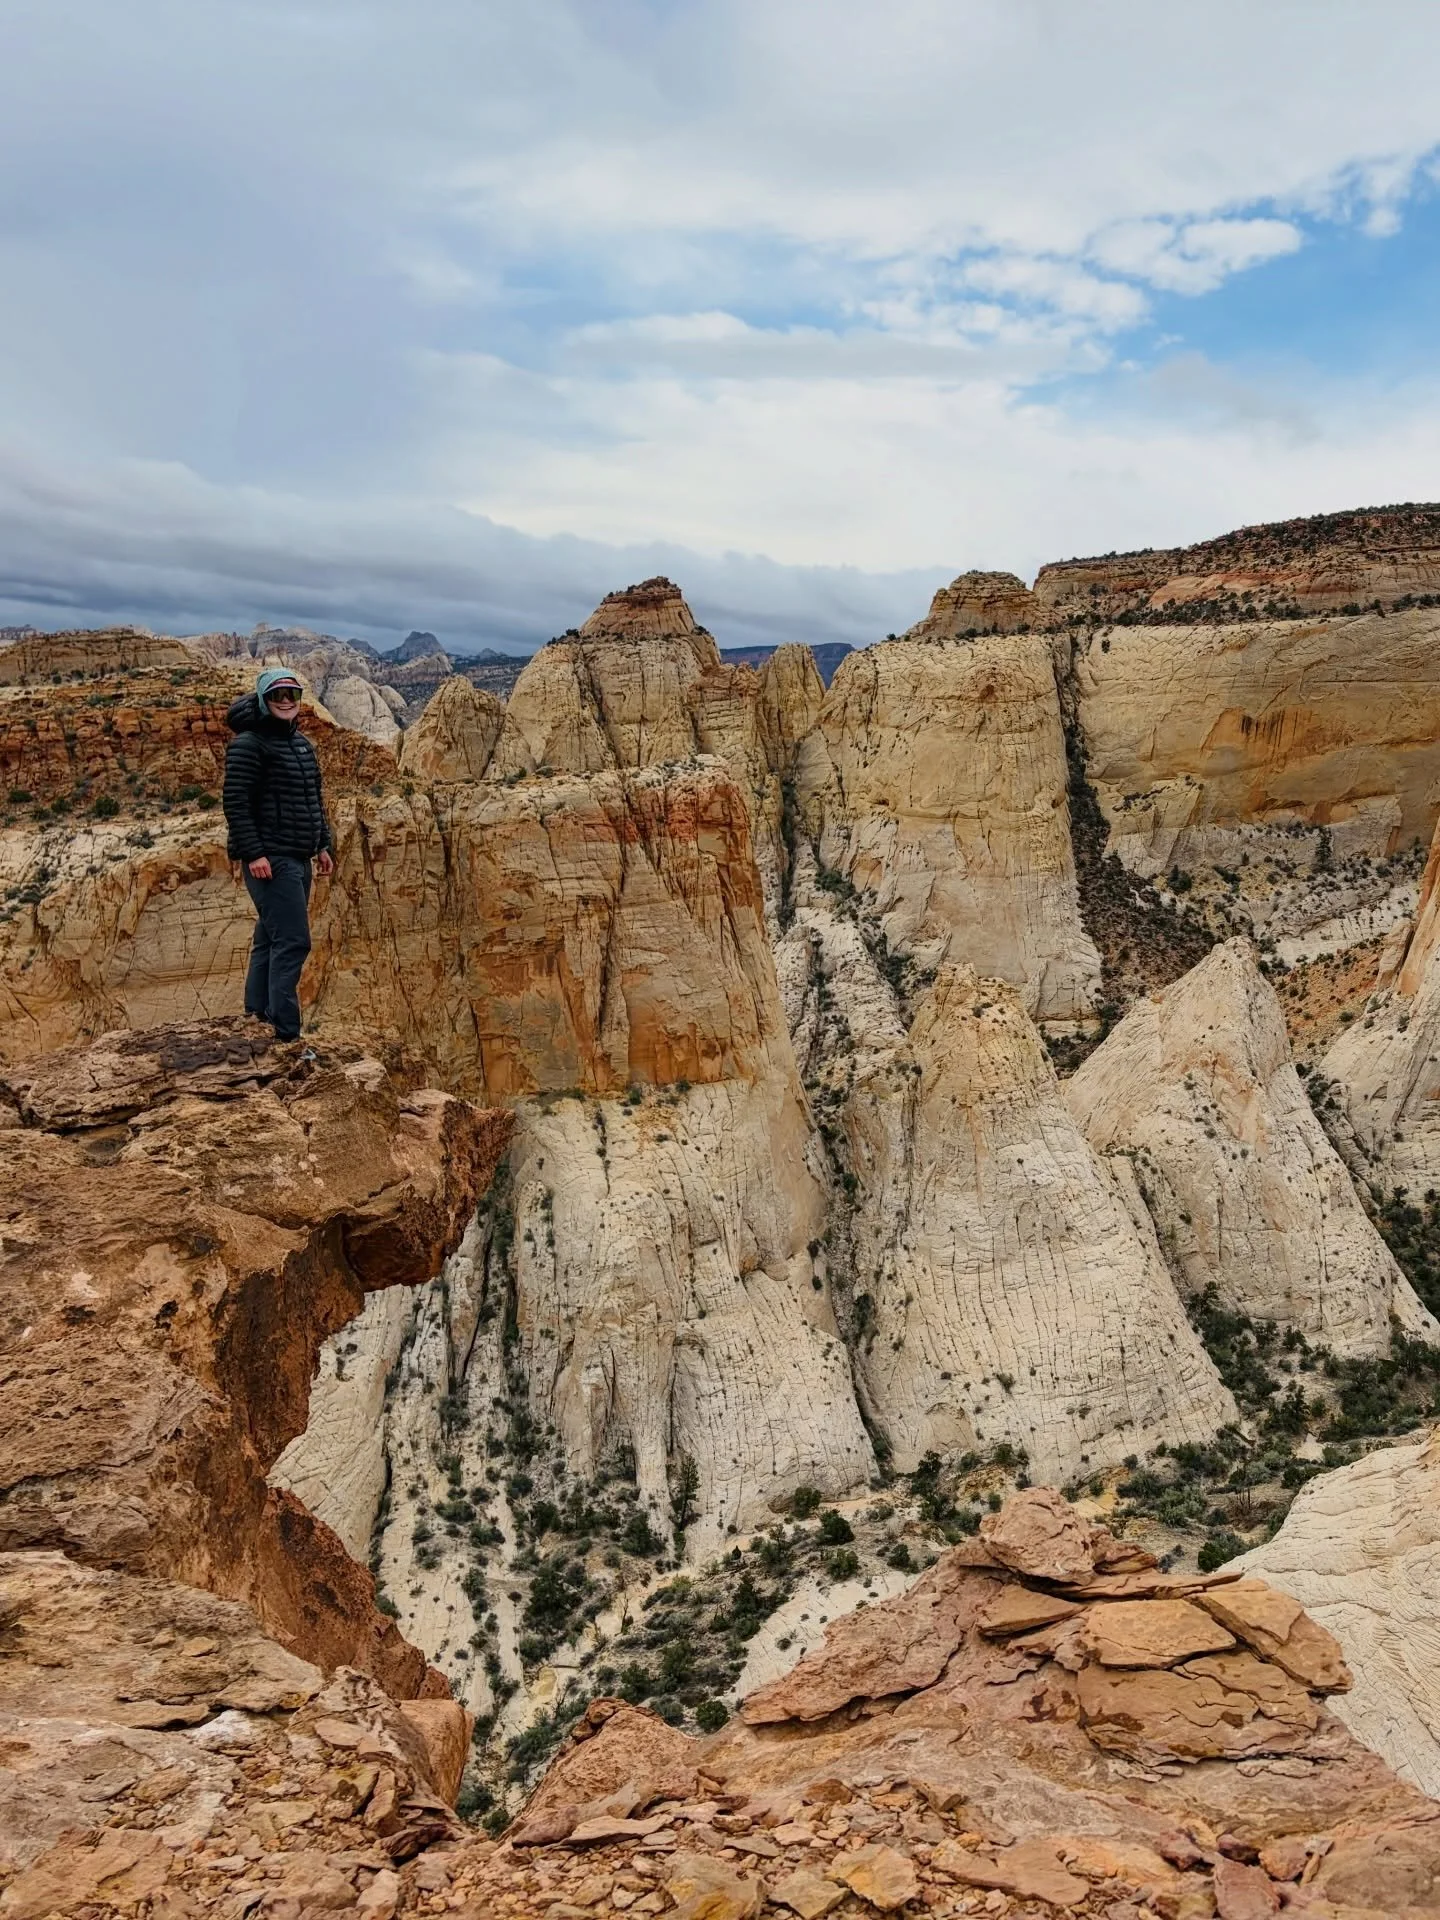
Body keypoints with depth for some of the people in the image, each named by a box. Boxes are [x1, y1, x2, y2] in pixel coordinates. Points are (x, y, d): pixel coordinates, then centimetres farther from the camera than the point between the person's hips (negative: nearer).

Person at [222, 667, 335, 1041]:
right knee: (291, 942, -13)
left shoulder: (301, 743, 17)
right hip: (271, 861, -9)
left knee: (270, 939, 14)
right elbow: (235, 802, -16)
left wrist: (323, 844, 21)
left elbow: (315, 799, 25)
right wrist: (253, 853, -21)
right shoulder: (249, 744, -10)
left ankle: (256, 1017, 22)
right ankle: (286, 1034, -11)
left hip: (298, 860, 9)